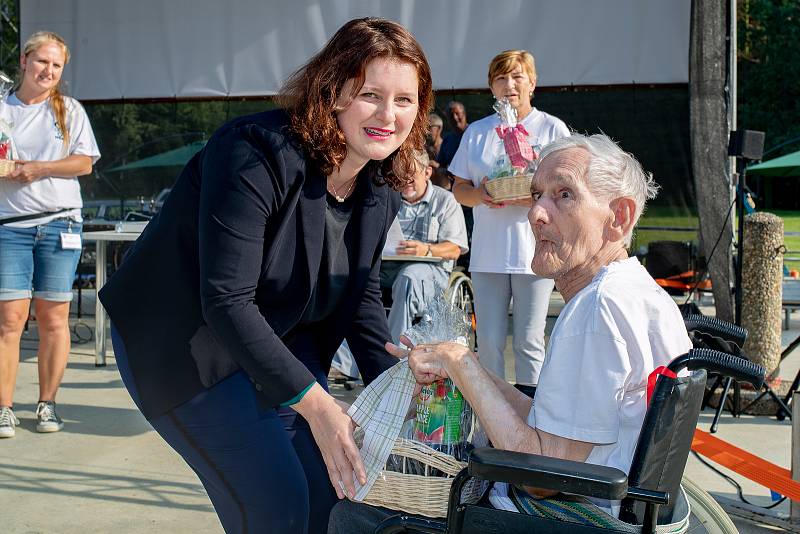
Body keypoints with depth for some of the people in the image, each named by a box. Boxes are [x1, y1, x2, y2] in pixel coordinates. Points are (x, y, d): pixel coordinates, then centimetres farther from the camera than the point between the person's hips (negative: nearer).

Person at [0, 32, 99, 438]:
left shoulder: (69, 110, 10)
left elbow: (84, 162, 2)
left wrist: (39, 168, -10)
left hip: (59, 224, 0)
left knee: (53, 319, 1)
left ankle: (47, 403, 11)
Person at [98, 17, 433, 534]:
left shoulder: (380, 191, -5)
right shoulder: (258, 153, -29)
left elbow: (361, 297, 4)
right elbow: (227, 301, -32)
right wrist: (313, 403, -34)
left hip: (277, 336, 8)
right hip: (182, 339, -7)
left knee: (332, 489, 6)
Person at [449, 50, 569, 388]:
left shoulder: (552, 128, 4)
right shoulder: (477, 132, 14)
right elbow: (459, 189, 13)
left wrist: (523, 197, -19)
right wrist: (480, 194, -10)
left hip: (534, 250, -3)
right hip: (487, 254, 3)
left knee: (529, 341, 0)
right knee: (489, 341, 4)